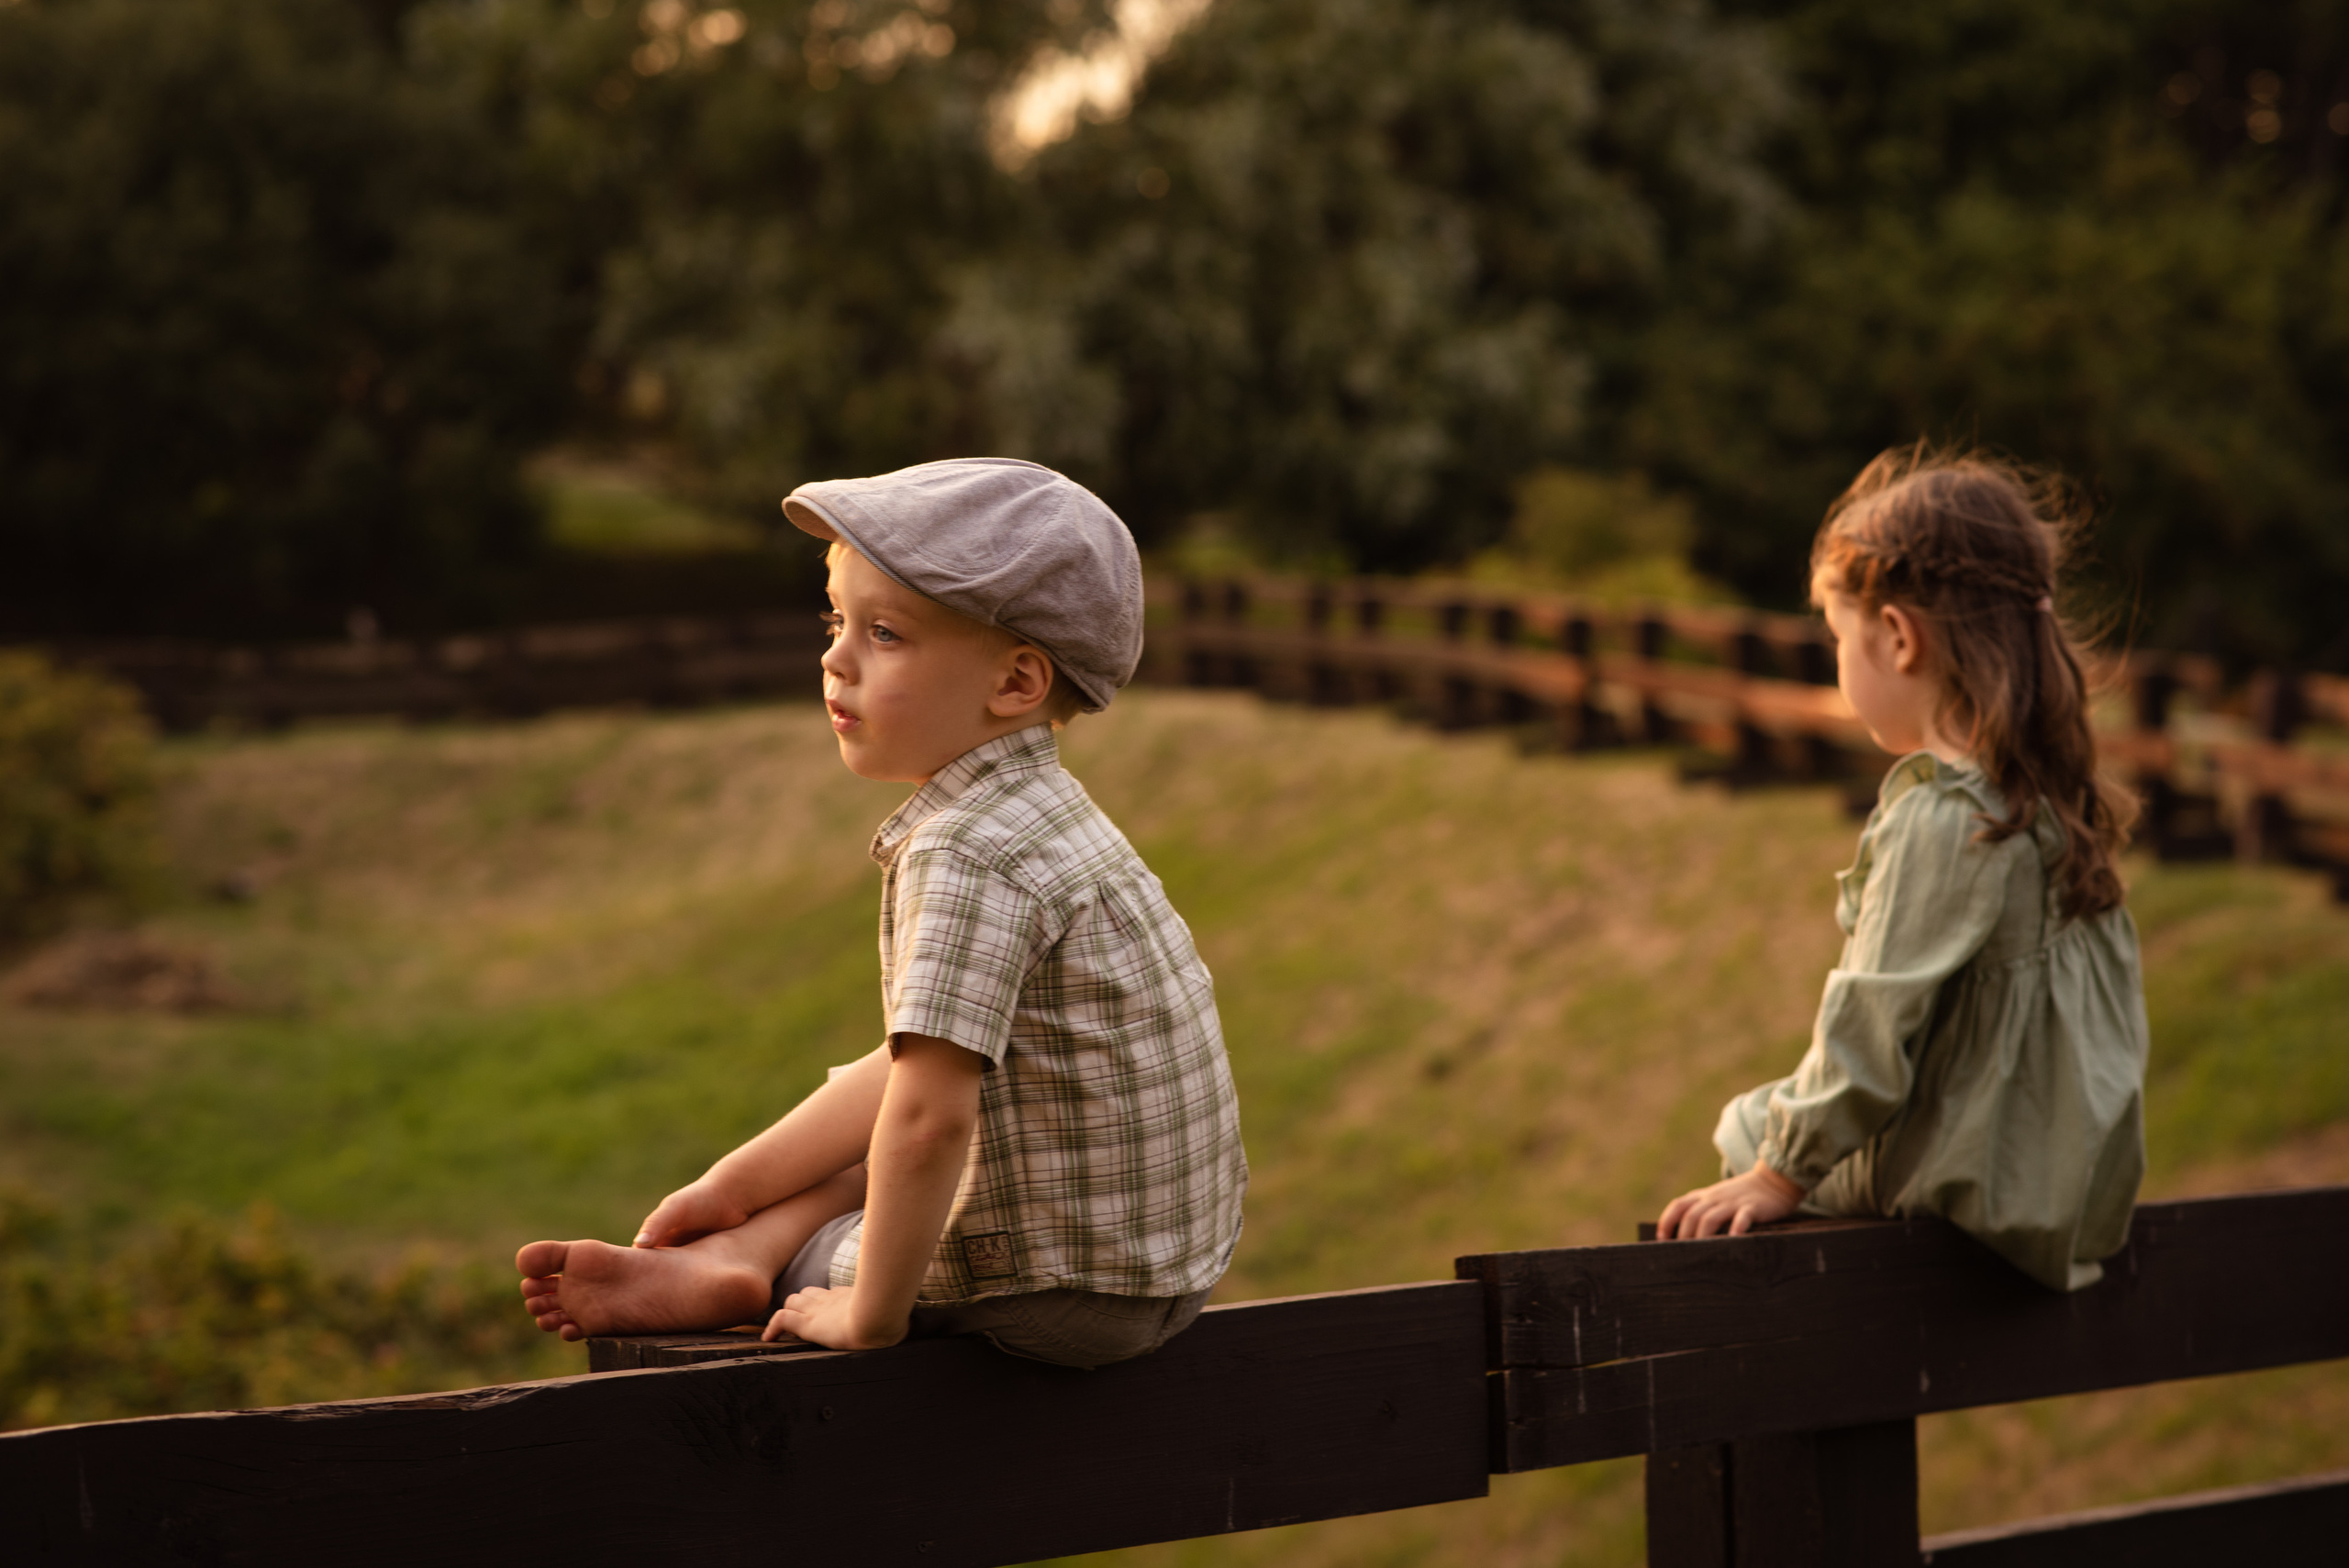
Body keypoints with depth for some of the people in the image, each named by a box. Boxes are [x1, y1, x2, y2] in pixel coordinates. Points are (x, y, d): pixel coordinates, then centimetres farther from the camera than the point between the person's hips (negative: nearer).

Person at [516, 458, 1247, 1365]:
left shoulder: (967, 858, -23)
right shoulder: (1039, 815, 10)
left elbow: (929, 1113, -30)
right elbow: (924, 1061, 15)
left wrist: (871, 1316, -19)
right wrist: (736, 1185, 15)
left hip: (1065, 1294, -10)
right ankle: (730, 1257, 3)